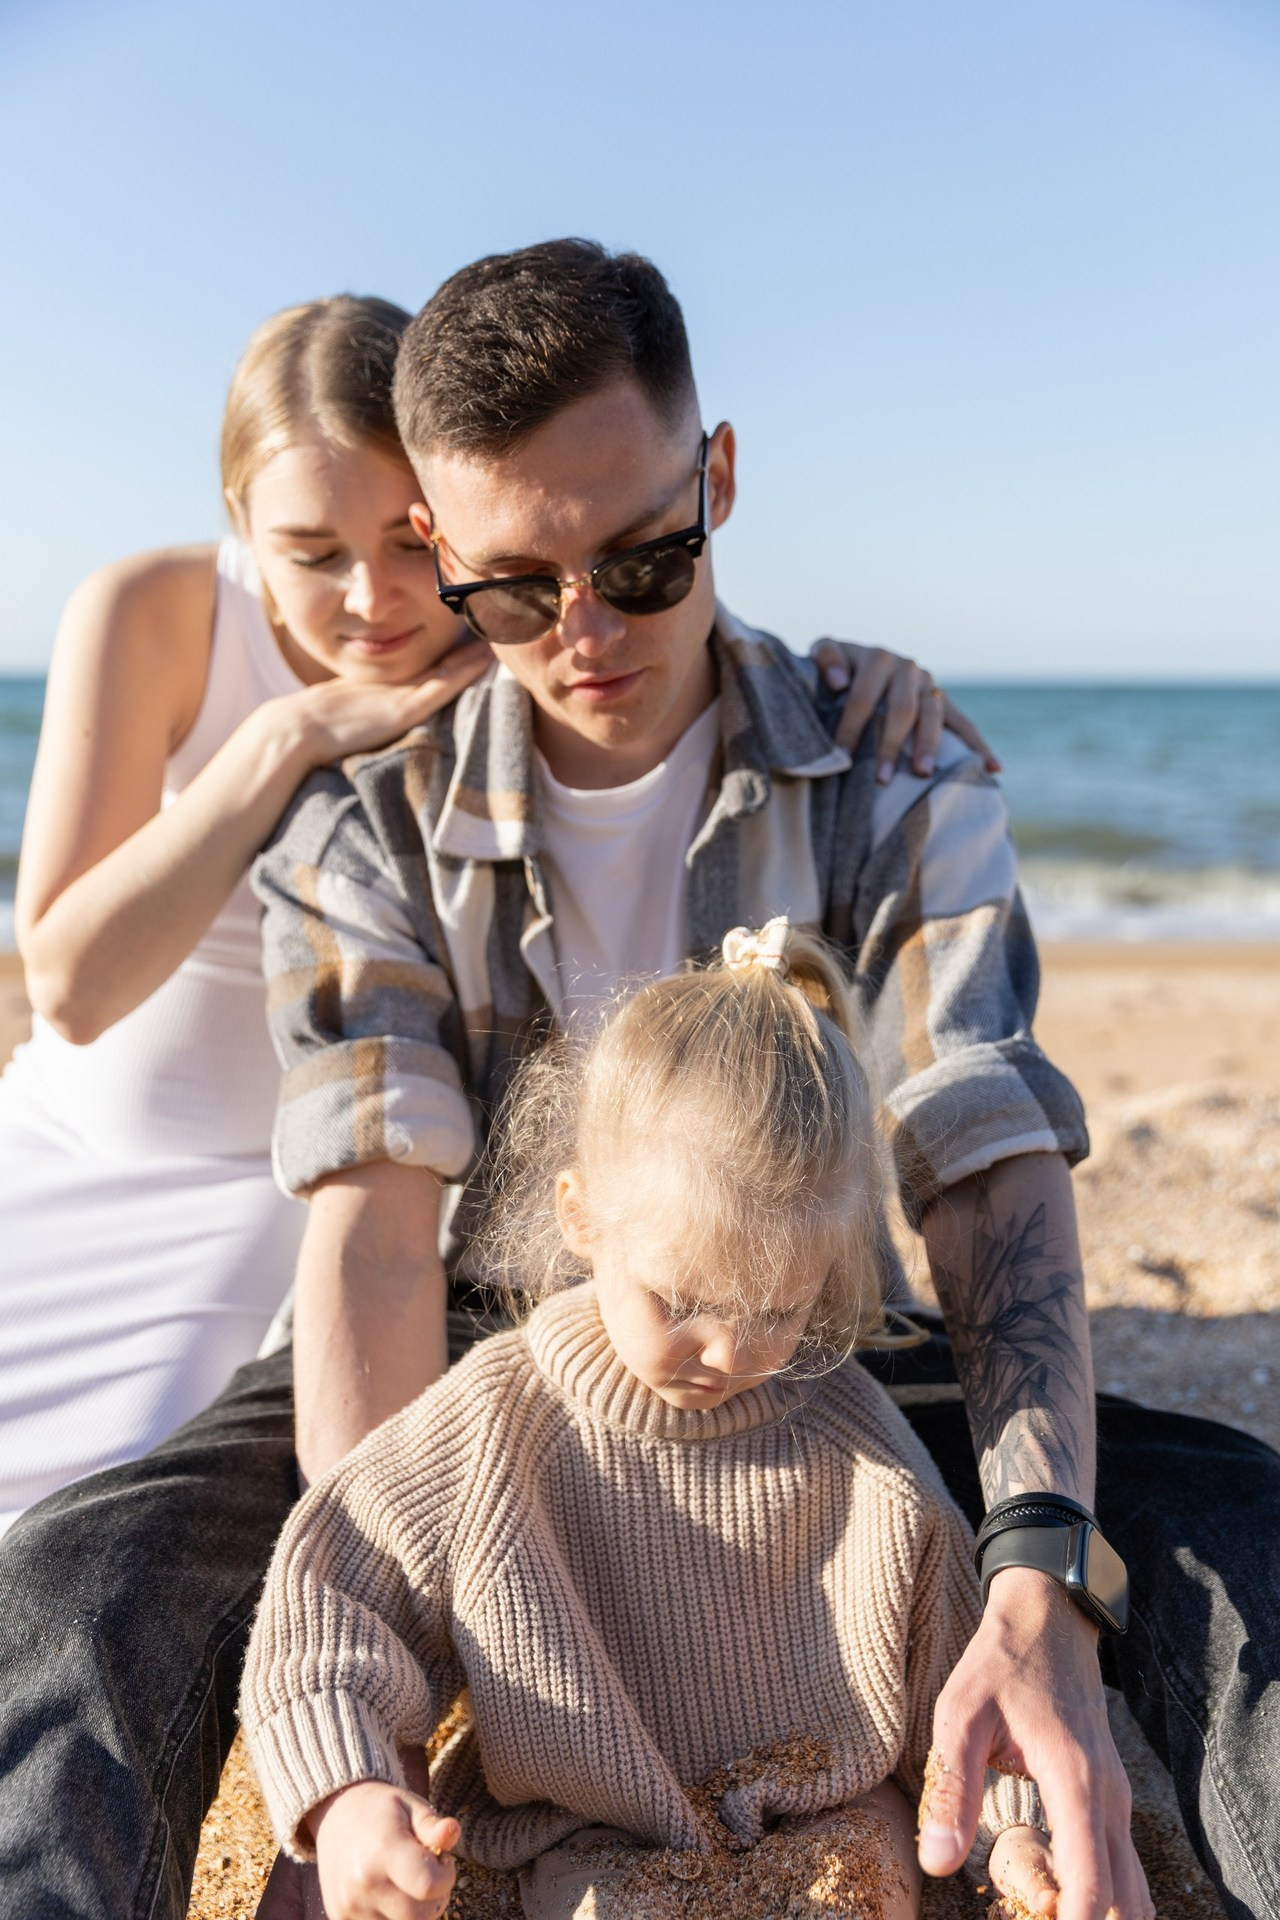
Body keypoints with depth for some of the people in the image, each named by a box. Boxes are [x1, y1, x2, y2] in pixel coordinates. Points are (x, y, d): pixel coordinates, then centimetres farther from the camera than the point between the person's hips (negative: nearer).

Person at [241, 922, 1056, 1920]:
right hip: (599, 1839, -1)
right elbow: (329, 1602, -10)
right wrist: (344, 1791, -25)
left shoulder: (846, 1431, -8)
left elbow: (947, 1655, 4)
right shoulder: (496, 1419, -13)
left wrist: (1005, 1820, -7)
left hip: (830, 1817, 2)